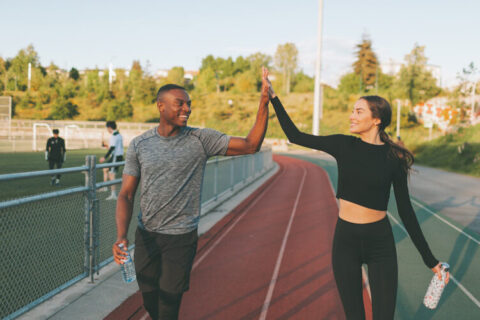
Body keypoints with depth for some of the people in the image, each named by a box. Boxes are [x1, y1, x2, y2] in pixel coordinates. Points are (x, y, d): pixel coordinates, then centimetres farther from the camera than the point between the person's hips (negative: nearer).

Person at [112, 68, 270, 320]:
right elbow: (126, 195, -2)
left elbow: (250, 145, -11)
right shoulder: (139, 145, -1)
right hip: (146, 236, 3)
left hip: (181, 239, -2)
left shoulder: (201, 140, -7)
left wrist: (264, 103, -21)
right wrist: (121, 236, -18)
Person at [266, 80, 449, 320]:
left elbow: (405, 210, -1)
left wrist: (430, 259, 0)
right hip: (345, 239, 2)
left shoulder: (393, 158, -6)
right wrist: (273, 97, -1)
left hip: (380, 242, -1)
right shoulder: (344, 145, -2)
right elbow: (295, 136, 1)